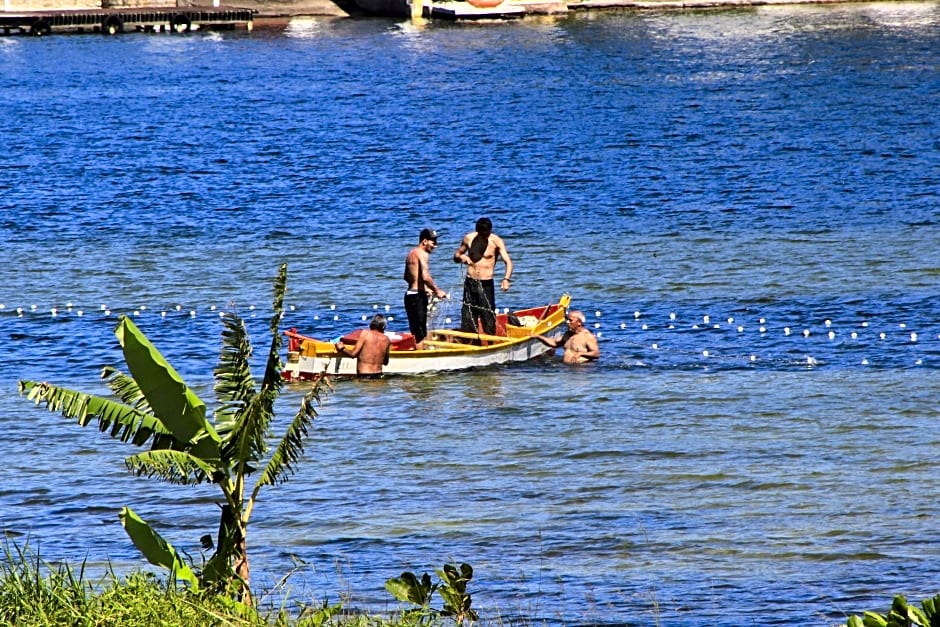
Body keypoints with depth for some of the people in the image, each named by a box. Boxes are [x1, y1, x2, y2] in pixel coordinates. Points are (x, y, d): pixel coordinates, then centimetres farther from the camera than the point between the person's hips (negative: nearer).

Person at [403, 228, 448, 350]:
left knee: (415, 332, 17)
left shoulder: (411, 253, 16)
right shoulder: (423, 254, -13)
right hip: (418, 297, -9)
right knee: (420, 334, -5)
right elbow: (425, 277, -25)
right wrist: (437, 291, -15)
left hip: (409, 294, 9)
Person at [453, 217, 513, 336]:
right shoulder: (469, 238, 2)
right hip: (470, 283, 3)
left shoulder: (496, 241, -9)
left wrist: (506, 279, -37)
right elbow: (456, 256, 15)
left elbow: (508, 262, -19)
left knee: (489, 321, -4)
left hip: (486, 285, -3)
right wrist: (461, 257, -10)